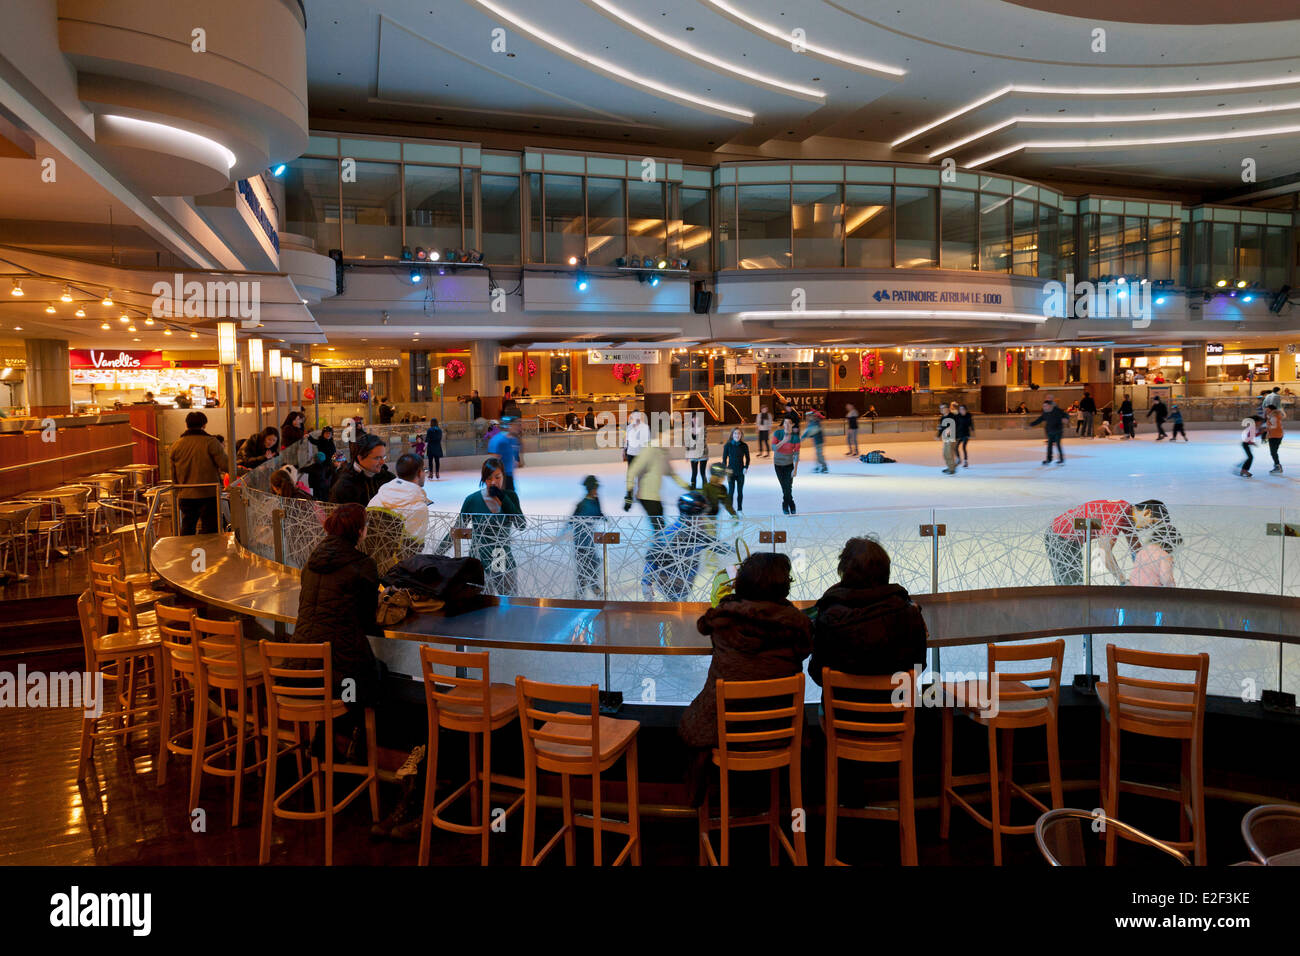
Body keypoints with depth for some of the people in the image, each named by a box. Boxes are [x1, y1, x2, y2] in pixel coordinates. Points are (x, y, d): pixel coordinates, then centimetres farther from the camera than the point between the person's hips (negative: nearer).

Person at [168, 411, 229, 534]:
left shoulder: (176, 446, 7)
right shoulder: (211, 442, -9)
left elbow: (173, 475, 14)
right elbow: (226, 465, -14)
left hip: (185, 496, 5)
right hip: (209, 495, -5)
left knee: (187, 530, 13)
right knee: (209, 529, -2)